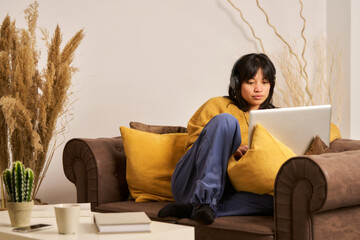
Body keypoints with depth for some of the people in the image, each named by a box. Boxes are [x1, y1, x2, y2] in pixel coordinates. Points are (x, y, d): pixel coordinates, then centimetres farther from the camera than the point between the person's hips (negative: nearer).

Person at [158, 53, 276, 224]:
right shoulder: (217, 106, 10)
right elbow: (193, 145, 4)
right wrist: (230, 150, -13)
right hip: (190, 183, -2)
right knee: (225, 120, -24)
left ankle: (191, 210, -32)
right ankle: (204, 200, -34)